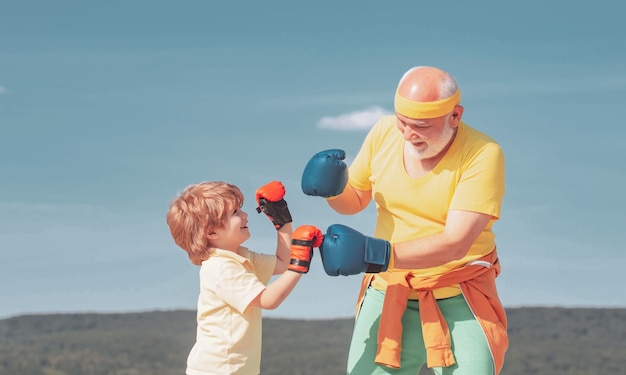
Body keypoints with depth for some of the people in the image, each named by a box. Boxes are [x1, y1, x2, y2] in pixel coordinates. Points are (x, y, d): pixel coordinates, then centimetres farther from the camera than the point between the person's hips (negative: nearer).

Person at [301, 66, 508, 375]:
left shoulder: (483, 154, -16)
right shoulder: (384, 132, -1)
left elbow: (456, 243, -24)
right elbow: (354, 200, 14)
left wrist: (376, 254, -35)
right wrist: (332, 187, -10)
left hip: (460, 302, -3)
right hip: (388, 297, 4)